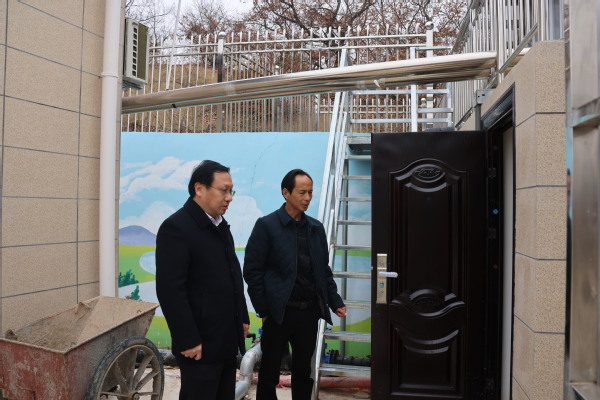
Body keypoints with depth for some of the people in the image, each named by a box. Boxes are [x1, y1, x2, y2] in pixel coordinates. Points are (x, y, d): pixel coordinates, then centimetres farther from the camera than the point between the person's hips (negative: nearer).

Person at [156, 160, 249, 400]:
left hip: (227, 340, 8)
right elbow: (170, 289, -19)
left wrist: (242, 318, 15)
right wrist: (187, 340, -19)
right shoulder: (176, 227, -15)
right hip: (200, 343, -8)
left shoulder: (221, 225, 12)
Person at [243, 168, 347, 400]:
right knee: (269, 373, 9)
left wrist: (335, 302, 5)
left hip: (310, 312, 4)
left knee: (303, 371, 15)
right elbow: (252, 270, -8)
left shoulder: (316, 228, 9)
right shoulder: (267, 225, -6)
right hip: (279, 312, -4)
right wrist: (263, 309, -10)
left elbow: (324, 270, 13)